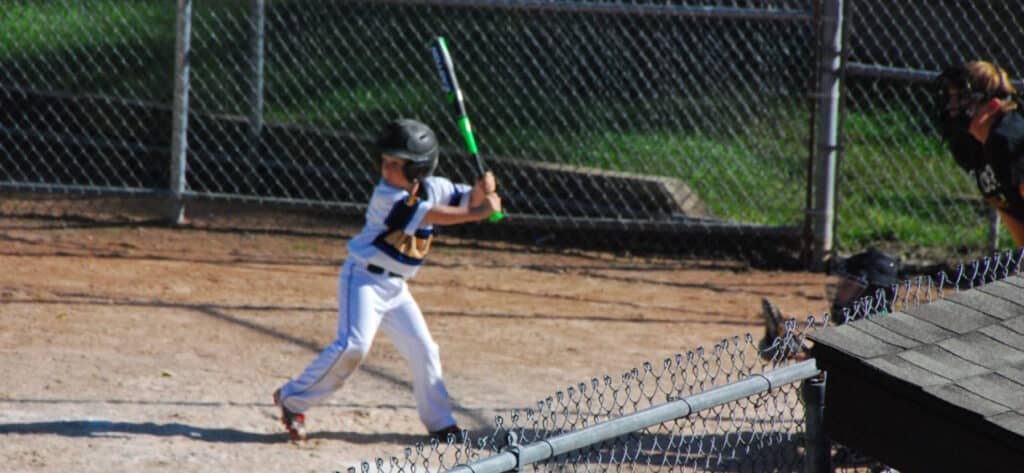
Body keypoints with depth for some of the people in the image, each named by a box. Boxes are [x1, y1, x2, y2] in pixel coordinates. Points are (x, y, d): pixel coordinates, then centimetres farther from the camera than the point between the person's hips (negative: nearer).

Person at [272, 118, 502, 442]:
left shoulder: (433, 188, 1)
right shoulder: (386, 197, -21)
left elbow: (469, 201, 6)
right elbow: (433, 216, -28)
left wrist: (482, 190, -16)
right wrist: (478, 213, -28)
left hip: (395, 287, 7)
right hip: (364, 278, -7)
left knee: (423, 349, 6)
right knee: (353, 344, -22)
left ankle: (439, 422, 19)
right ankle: (293, 399, -12)